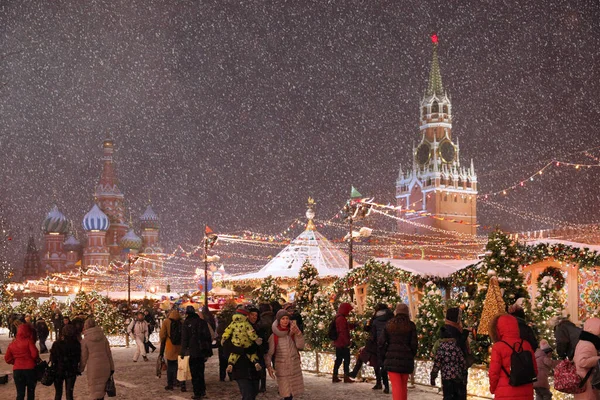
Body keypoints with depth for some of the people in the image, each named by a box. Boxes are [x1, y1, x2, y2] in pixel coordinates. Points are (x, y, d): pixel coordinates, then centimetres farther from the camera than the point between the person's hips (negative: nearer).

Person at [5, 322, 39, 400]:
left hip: (17, 370, 4)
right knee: (30, 393, 11)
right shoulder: (29, 341, -8)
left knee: (20, 393, 7)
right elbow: (34, 354, -17)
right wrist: (36, 360, 3)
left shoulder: (12, 344, 7)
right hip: (30, 369, -3)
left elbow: (7, 359, 7)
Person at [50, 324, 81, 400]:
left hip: (58, 371, -1)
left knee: (58, 392, 14)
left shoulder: (57, 344, -14)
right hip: (72, 372, 1)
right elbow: (79, 359, -3)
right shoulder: (77, 344, -10)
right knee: (69, 393, 7)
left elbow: (52, 358, -9)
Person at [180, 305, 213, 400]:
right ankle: (202, 390, 23)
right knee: (200, 371, 18)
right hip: (202, 351, 5)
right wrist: (208, 351, 11)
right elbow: (208, 336, 7)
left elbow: (184, 338, -10)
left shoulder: (187, 323, -8)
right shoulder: (202, 322, 5)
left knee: (194, 373, 1)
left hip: (192, 351, -5)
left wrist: (183, 352, -3)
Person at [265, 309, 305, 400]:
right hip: (281, 368, -3)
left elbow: (300, 346, -9)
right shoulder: (274, 336, -6)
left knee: (292, 392, 9)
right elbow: (269, 352, -7)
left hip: (295, 366, 3)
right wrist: (269, 366, -21)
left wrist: (298, 333, -22)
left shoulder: (292, 332, 1)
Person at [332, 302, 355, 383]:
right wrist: (347, 341, -20)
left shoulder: (338, 318, 14)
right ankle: (346, 377, 0)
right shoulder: (342, 319, -17)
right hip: (343, 344, -10)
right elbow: (343, 331, -22)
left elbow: (346, 327, 22)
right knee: (346, 359, -1)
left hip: (338, 343, 10)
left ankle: (335, 377, 16)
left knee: (338, 359, 14)